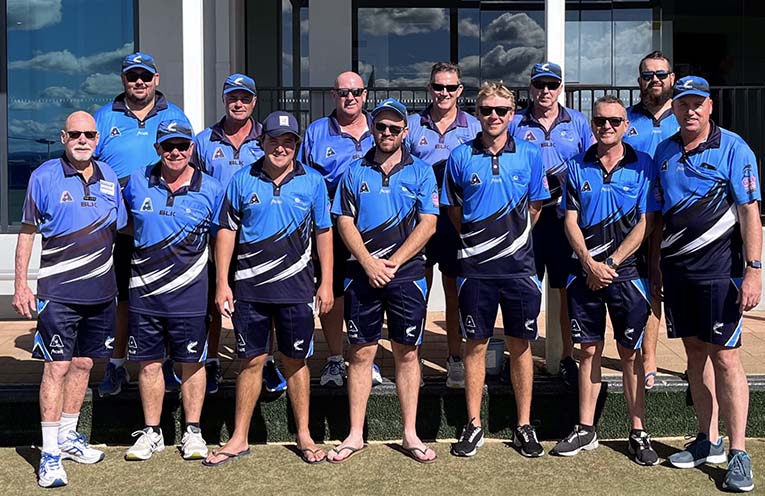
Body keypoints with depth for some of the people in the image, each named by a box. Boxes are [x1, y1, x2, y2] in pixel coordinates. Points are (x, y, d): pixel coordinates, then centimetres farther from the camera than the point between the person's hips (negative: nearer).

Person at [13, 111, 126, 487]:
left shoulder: (109, 178, 8)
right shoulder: (44, 177, -5)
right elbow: (27, 233, -3)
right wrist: (21, 286, -7)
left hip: (100, 290, 5)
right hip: (58, 291, -5)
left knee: (83, 363, 13)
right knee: (57, 367, -5)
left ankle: (67, 435, 28)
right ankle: (49, 453, 1)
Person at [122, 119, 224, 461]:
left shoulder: (210, 190, -1)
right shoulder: (137, 183, 3)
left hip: (189, 293, -2)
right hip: (144, 291, 2)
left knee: (192, 362, 7)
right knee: (149, 362, 9)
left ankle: (192, 432, 20)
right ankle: (151, 432, 22)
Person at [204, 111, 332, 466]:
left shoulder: (312, 181, 2)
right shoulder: (242, 180, 2)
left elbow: (323, 233, 6)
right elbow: (226, 231, 4)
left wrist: (326, 284, 2)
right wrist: (222, 283, -1)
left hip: (295, 288, 0)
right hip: (249, 287, 0)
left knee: (295, 361, 9)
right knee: (251, 361, 7)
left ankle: (304, 435, 21)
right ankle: (239, 439, 17)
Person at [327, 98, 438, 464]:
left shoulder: (421, 171, 5)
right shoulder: (355, 172, 9)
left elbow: (428, 223, -3)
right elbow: (345, 223, 3)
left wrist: (393, 262, -10)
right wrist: (369, 263, -10)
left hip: (406, 272, -1)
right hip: (363, 272, 1)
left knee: (407, 352, 5)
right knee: (361, 353, 4)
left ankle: (410, 434, 13)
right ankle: (355, 435, 12)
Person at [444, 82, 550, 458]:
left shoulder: (529, 155, 2)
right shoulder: (461, 156, 2)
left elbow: (534, 207, 11)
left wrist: (515, 238, 9)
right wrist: (475, 239, 9)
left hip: (518, 264, 0)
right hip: (475, 265, 0)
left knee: (520, 345, 7)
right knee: (476, 345, 7)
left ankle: (524, 427, 17)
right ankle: (474, 425, 17)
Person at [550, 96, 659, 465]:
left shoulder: (643, 166, -1)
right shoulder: (577, 167, 6)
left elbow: (645, 224, -5)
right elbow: (571, 221, 4)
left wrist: (611, 263, -10)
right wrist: (589, 263, -9)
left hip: (626, 271, -2)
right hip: (586, 271, 2)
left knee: (630, 354, 3)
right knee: (589, 351, 8)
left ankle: (638, 433, 12)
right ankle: (585, 430, 17)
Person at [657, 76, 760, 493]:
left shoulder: (733, 149, -6)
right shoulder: (664, 152, 11)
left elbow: (750, 211, -10)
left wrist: (753, 270, -16)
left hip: (719, 268, -6)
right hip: (676, 267, 6)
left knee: (725, 357, -5)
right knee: (695, 352, 11)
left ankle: (738, 454, 2)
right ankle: (708, 441, 22)